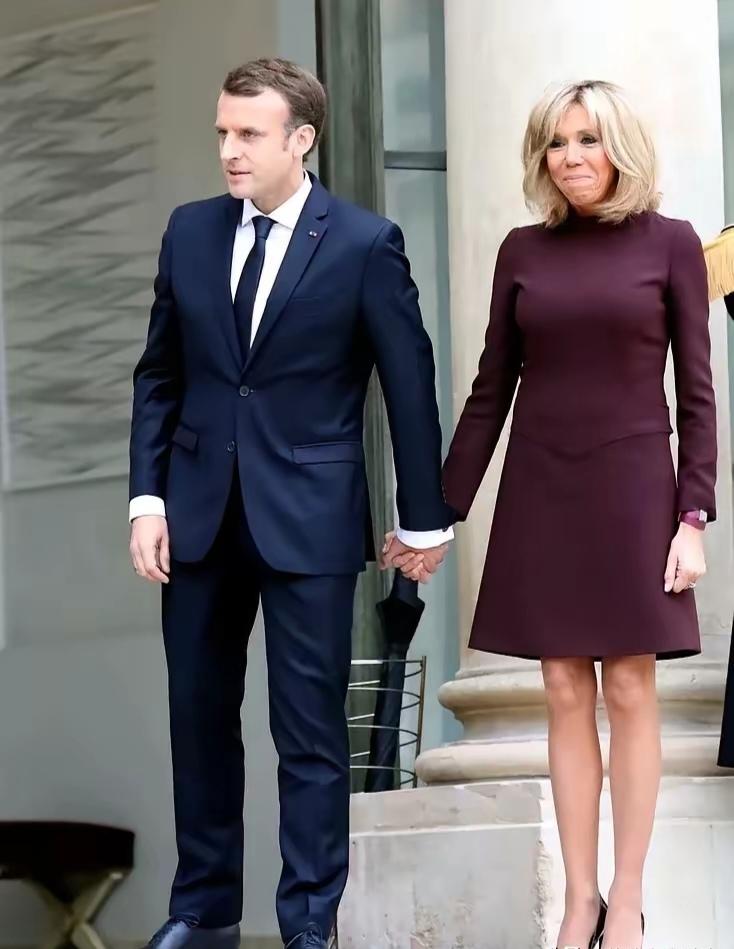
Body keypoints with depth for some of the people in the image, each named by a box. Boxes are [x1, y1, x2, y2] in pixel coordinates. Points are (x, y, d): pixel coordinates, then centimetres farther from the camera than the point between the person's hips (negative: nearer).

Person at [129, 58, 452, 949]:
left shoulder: (365, 242, -7)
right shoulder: (189, 231, 5)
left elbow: (409, 383, -2)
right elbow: (159, 375, 10)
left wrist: (425, 517, 1)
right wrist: (147, 497, 1)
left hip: (308, 516, -4)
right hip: (199, 510, 4)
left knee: (310, 731, 1)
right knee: (199, 716, 11)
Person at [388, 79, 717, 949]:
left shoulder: (670, 243, -2)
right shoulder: (523, 250, 5)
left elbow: (697, 392, -3)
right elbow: (491, 390, 8)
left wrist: (694, 517, -10)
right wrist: (442, 512, 5)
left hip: (631, 488, -2)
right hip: (540, 492, 2)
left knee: (629, 693, 0)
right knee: (566, 697, 4)